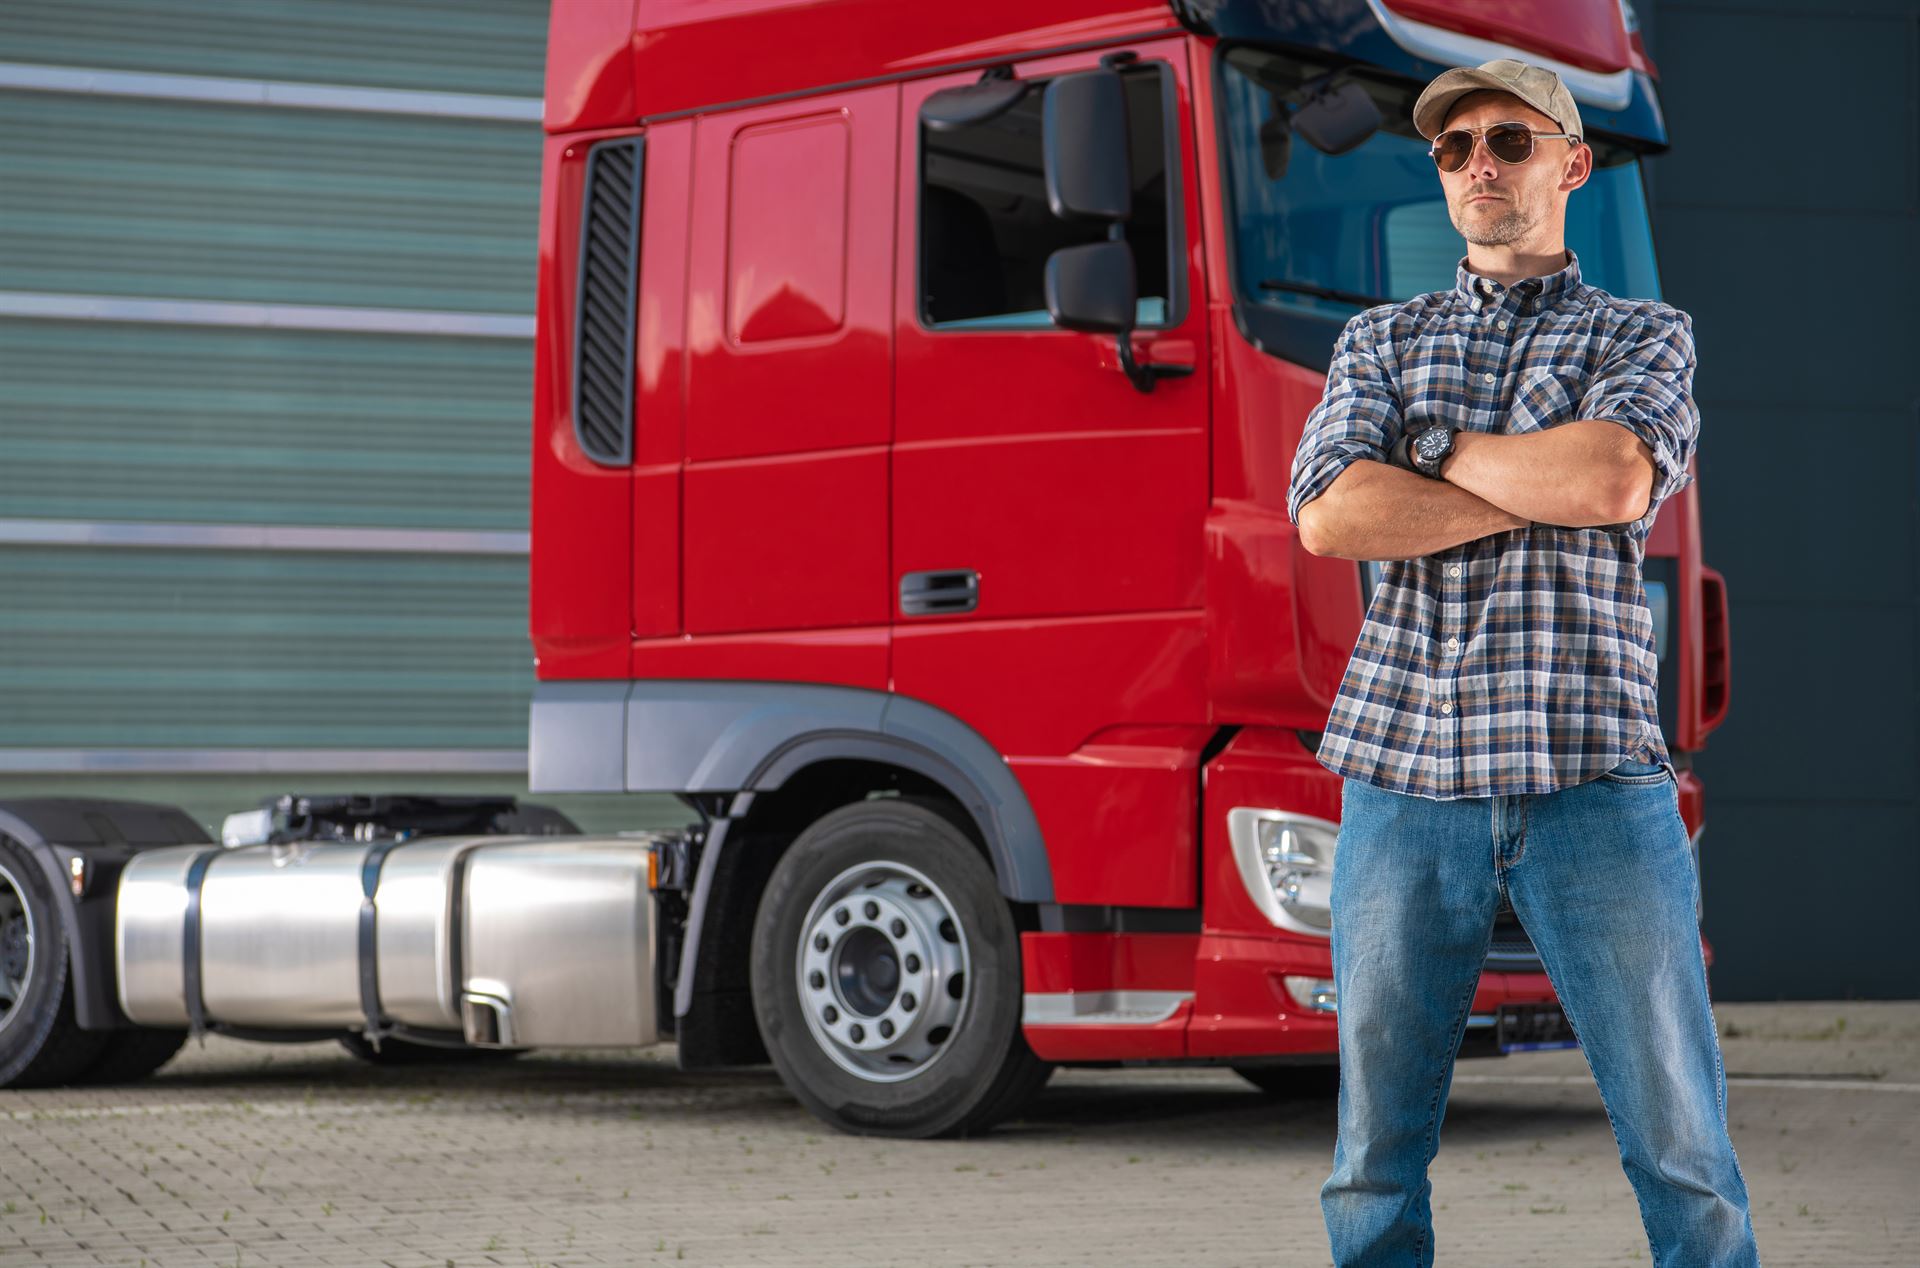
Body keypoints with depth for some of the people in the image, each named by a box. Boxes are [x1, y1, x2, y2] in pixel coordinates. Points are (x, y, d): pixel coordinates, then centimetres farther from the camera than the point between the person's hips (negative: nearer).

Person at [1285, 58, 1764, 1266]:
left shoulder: (1646, 336, 12)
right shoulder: (1381, 340, 17)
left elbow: (1618, 478, -10)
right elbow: (1329, 516, -2)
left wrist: (1441, 451, 1)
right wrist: (1551, 484, -4)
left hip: (1595, 775, -2)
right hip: (1405, 768, 2)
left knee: (1682, 1144, -2)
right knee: (1378, 1149, 5)